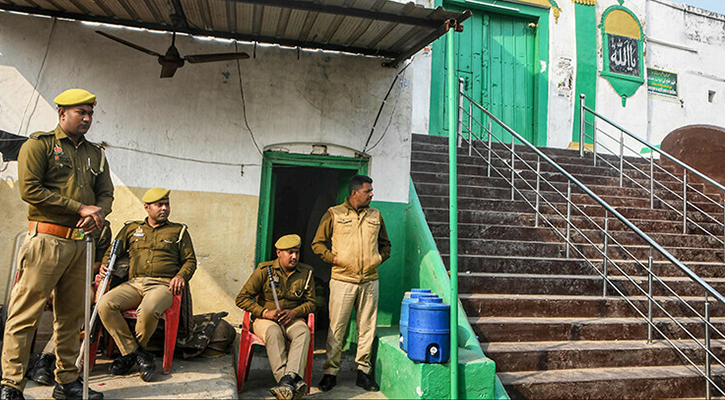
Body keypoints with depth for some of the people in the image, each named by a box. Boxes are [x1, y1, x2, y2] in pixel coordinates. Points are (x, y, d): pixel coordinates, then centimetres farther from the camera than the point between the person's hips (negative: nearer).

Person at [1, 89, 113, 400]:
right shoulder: (39, 145, 1)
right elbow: (29, 189, -10)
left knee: (71, 315, 10)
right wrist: (81, 208, -13)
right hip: (47, 240, -5)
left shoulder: (95, 154, 18)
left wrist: (98, 213, -8)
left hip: (81, 243, 6)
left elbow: (106, 193, 15)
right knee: (25, 314, -3)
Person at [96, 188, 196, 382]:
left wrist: (181, 275, -4)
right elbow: (113, 252, 23)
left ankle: (129, 353, -3)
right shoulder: (131, 228, 23)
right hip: (133, 283, 3)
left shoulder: (179, 231, 18)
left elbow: (190, 260, 15)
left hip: (163, 284, -3)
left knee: (147, 310, -35)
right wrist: (104, 266, 1)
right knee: (105, 304, -27)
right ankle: (137, 353, -15)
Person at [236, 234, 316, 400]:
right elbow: (242, 298, -3)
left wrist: (294, 312, -12)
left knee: (303, 332, -32)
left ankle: (287, 379, -49)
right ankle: (293, 383, -47)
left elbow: (312, 302, 9)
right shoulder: (264, 270, -3)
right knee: (273, 333, -36)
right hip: (265, 319, -2)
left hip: (293, 318, 2)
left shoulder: (306, 272, 5)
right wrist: (265, 312, -16)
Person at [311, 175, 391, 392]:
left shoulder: (375, 215, 12)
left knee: (367, 327, 7)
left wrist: (379, 258, 7)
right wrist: (333, 258, -6)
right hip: (342, 279, -3)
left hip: (370, 280, 3)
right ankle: (331, 372, 13)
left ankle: (363, 371, 19)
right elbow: (317, 243, 6)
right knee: (336, 327, 0)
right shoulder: (334, 214, 3)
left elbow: (385, 243, 24)